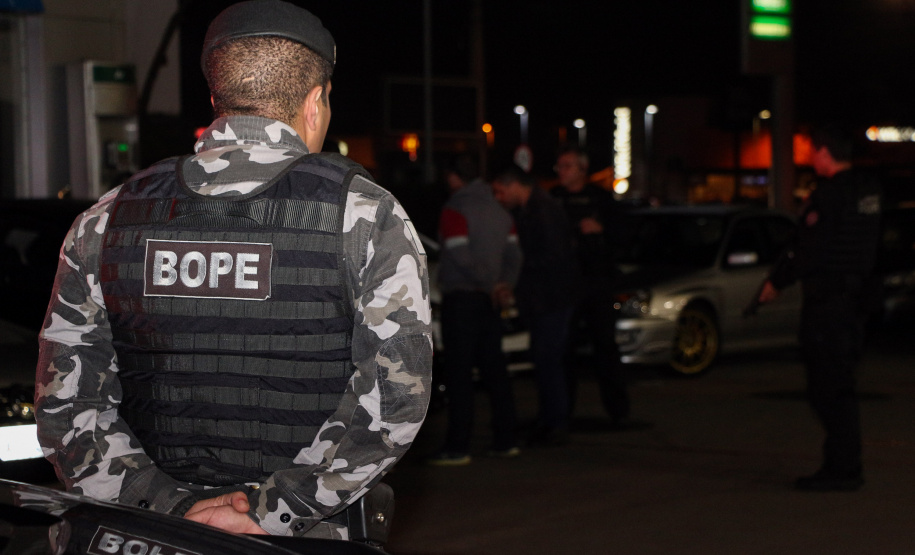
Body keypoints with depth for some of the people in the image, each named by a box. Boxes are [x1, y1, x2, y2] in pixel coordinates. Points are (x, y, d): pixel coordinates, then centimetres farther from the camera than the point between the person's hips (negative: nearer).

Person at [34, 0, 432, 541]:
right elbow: (394, 398, -15)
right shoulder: (367, 216, -6)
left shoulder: (104, 223, 2)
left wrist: (173, 509, -8)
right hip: (315, 537, -3)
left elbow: (66, 407, -2)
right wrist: (269, 510, -15)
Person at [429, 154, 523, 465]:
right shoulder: (498, 211, 14)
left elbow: (462, 257, -18)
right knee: (494, 369, 12)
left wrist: (492, 287, -9)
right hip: (488, 301, 7)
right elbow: (513, 253, 9)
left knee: (459, 373, -6)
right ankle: (505, 441, 15)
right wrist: (505, 285, -2)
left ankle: (458, 448, -6)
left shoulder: (454, 211, -10)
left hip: (460, 299, -7)